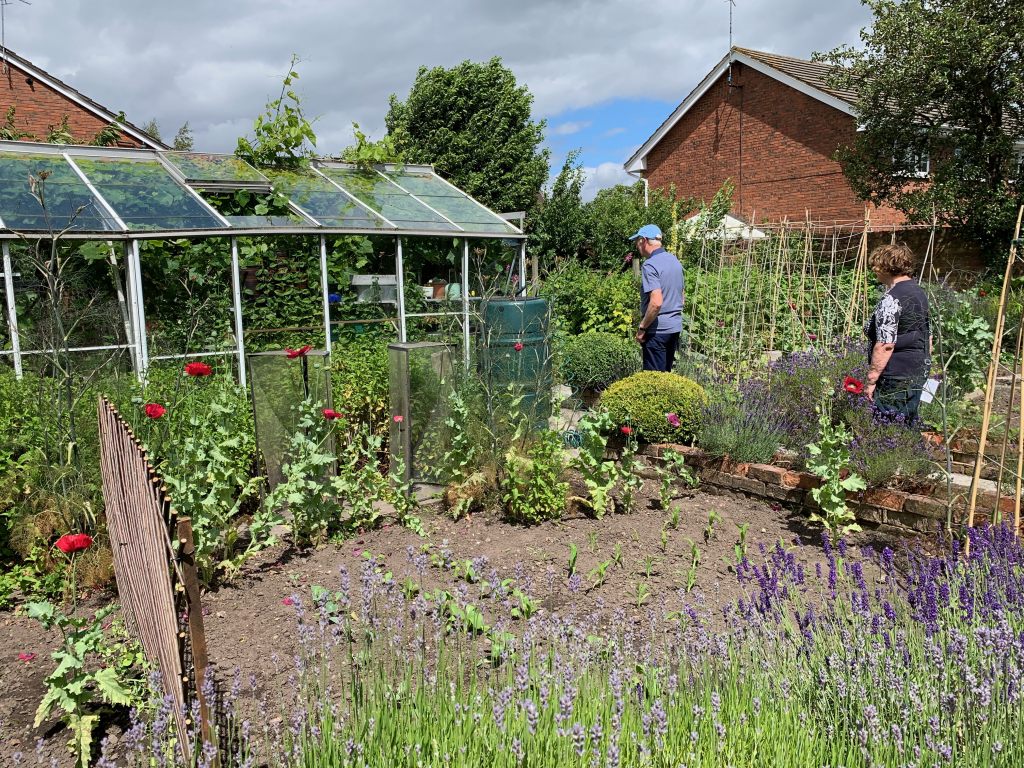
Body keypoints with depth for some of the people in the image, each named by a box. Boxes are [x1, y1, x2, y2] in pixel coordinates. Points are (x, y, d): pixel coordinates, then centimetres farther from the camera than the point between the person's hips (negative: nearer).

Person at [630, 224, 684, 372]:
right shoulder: (675, 261, 11)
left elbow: (656, 302, -26)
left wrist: (642, 328, -17)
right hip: (675, 327, 9)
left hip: (657, 330, -9)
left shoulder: (650, 265, -16)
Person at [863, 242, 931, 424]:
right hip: (919, 371, 10)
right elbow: (928, 335, 19)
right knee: (909, 426, 17)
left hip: (897, 376, -10)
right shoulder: (919, 291, 12)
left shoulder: (891, 299, -18)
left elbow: (885, 345, -22)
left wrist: (871, 380, -17)